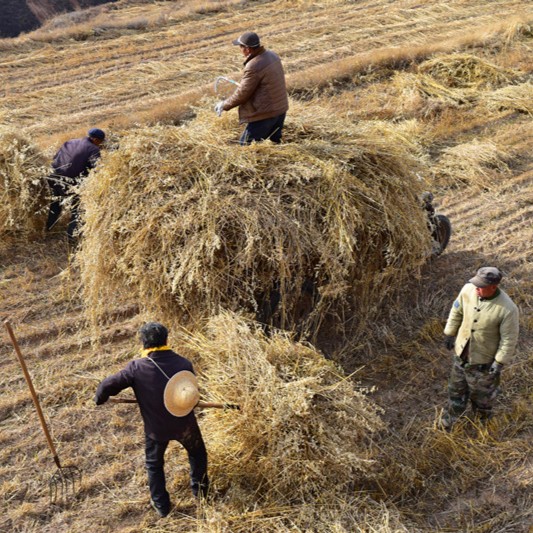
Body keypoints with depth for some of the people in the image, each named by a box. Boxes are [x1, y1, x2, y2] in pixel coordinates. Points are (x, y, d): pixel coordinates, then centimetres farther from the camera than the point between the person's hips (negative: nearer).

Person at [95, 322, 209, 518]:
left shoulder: (136, 368, -22)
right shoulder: (184, 363, -15)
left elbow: (108, 385, -16)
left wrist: (100, 399, 6)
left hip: (156, 428, -1)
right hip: (184, 423, 1)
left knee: (154, 465, 26)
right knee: (197, 453, 30)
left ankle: (161, 506, 37)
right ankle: (200, 490, 43)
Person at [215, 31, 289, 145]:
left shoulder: (253, 66, -23)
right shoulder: (272, 55, 4)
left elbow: (242, 94, -16)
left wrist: (224, 105, -2)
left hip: (265, 113, -9)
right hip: (281, 109, 9)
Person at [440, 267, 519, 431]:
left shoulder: (507, 309, -34)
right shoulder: (468, 290, -21)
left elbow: (509, 339, -21)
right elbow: (456, 311, -1)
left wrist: (500, 363, -14)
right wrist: (450, 333, 7)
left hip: (484, 358, -4)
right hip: (462, 351, 4)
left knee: (481, 391, 22)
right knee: (456, 387, 26)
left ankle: (482, 420, 53)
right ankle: (450, 420, 51)